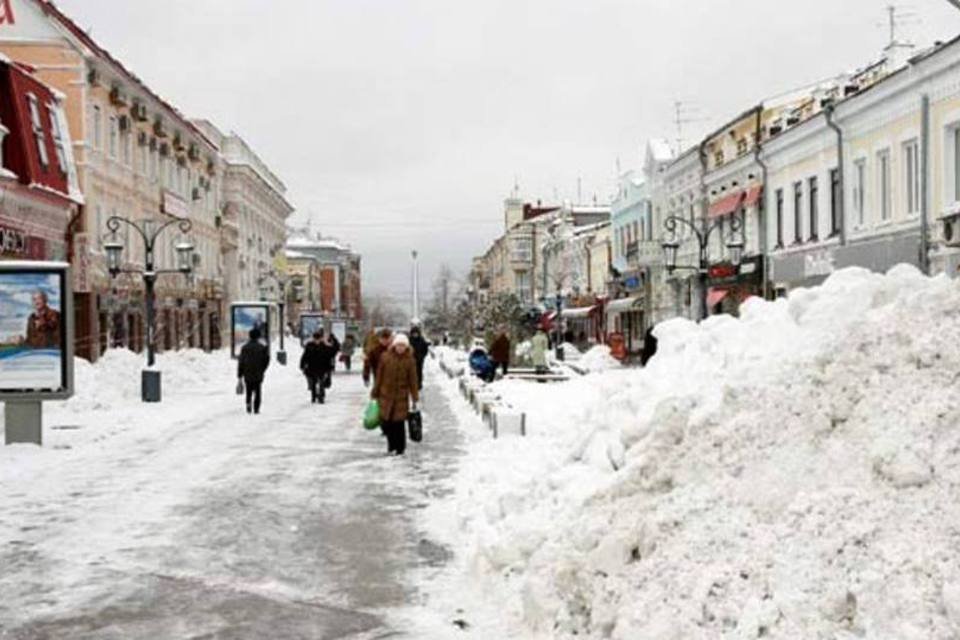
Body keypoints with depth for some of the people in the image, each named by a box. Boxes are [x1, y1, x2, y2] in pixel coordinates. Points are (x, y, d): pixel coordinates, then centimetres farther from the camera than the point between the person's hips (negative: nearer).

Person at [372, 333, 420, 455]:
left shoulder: (409, 360, -3)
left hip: (401, 396, -1)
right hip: (386, 395, 1)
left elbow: (413, 380, 0)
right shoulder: (385, 357, -2)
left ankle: (400, 447, 14)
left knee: (399, 422, -2)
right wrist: (375, 393, 6)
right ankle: (391, 443, 24)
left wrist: (415, 398, -1)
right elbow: (379, 376, 4)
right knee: (386, 422, 0)